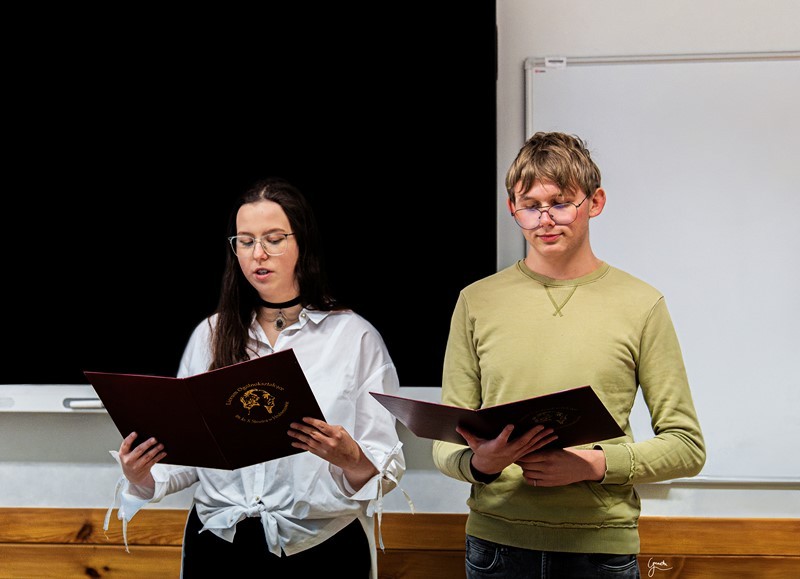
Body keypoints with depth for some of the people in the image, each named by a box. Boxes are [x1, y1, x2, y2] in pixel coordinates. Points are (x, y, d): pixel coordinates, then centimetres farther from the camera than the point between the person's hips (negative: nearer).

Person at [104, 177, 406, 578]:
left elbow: (388, 469, -6)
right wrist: (143, 478, -14)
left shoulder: (355, 336, -5)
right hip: (219, 546, 3)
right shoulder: (211, 335, 4)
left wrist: (351, 459, -27)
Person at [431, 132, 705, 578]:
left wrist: (593, 463, -13)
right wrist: (480, 462, -16)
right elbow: (445, 447, 6)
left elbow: (686, 445, 0)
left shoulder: (641, 304, 0)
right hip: (496, 542, 1)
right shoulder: (477, 302, 4)